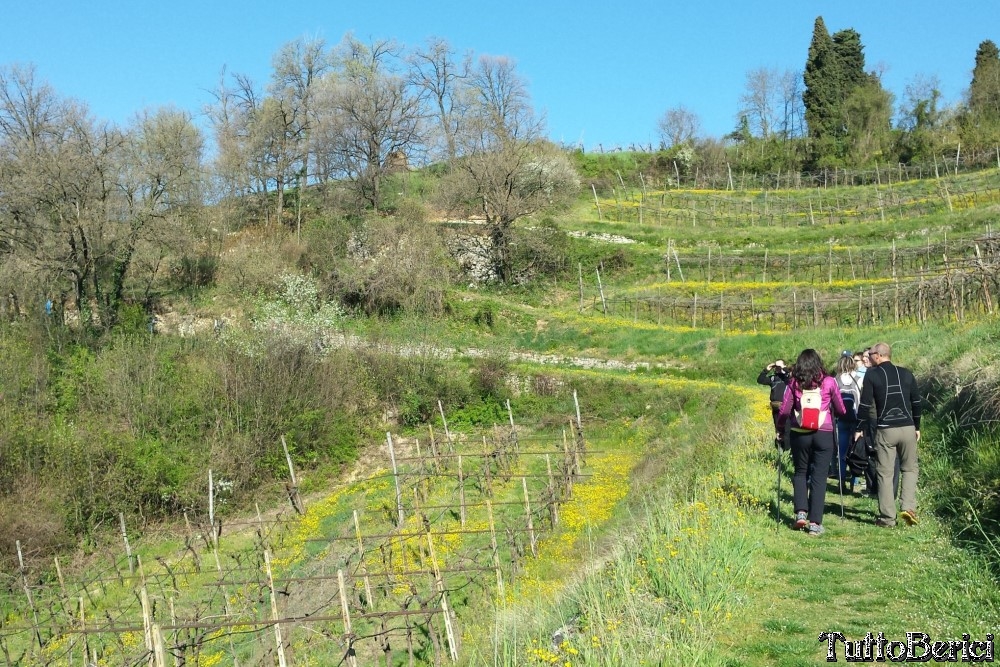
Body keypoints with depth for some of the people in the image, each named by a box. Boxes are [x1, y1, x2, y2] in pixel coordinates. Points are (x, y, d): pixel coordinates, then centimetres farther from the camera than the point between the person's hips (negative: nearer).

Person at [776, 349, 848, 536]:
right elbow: (841, 410, 6)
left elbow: (784, 410, -1)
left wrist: (779, 428, 15)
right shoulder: (829, 382, -2)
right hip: (824, 434, -1)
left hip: (799, 434, 1)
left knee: (800, 472, 18)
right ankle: (815, 523, 2)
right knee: (819, 477, 4)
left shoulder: (794, 383, -1)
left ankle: (801, 512, 3)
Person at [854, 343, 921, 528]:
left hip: (885, 430, -3)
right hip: (907, 428, 3)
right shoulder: (906, 374, 8)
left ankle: (887, 517, 4)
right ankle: (908, 506, -2)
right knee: (909, 468, 15)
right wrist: (917, 427, 22)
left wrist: (859, 429, 4)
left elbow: (865, 404, -5)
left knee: (885, 473, 3)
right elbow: (916, 402, 12)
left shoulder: (872, 374, -3)